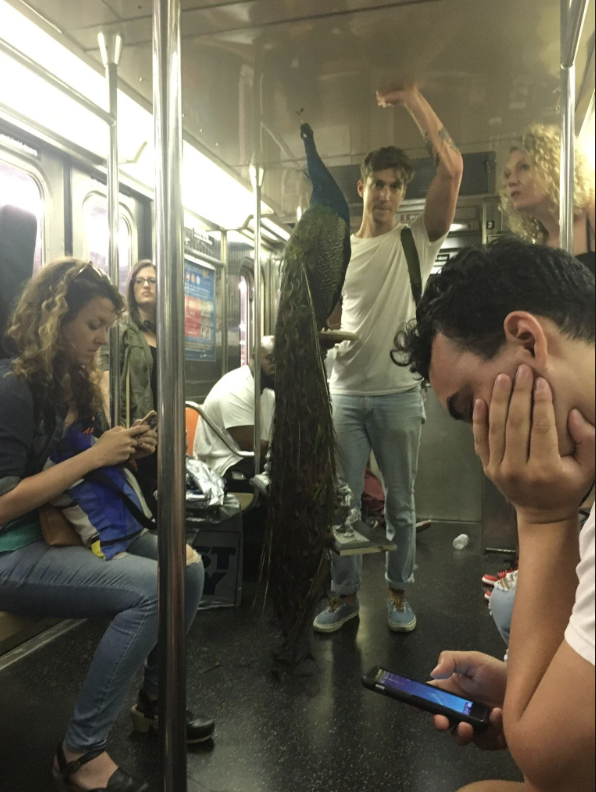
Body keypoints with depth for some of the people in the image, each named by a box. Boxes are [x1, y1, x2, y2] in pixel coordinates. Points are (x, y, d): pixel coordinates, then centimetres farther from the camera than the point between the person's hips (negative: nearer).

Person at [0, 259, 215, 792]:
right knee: (151, 588, -25)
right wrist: (93, 456, -23)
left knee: (189, 567, -4)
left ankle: (155, 701, 17)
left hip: (77, 529, 8)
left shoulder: (80, 383, 8)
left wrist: (128, 450, -3)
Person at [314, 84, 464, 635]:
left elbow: (452, 168, -11)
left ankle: (399, 593, 28)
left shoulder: (418, 242, 2)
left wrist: (411, 98, -9)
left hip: (399, 393, -2)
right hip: (345, 393, 2)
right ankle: (345, 594, 24)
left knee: (401, 504, 9)